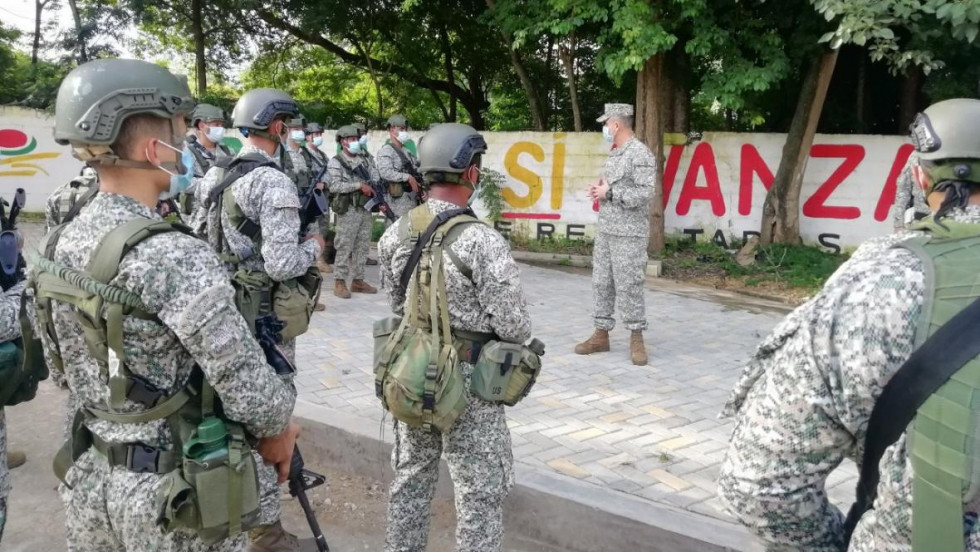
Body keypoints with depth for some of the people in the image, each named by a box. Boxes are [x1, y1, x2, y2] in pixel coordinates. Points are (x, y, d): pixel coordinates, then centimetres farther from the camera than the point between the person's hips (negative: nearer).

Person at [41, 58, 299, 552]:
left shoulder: (61, 247, -1)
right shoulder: (176, 257, -25)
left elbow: (64, 366, 10)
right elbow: (247, 383, -23)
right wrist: (279, 430, -5)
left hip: (88, 478, 8)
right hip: (173, 490, -7)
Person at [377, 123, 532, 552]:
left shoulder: (395, 234, -3)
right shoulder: (482, 242, -22)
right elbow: (515, 327, -17)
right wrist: (500, 333, 5)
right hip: (468, 381, -6)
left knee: (410, 480, 22)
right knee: (480, 496, 7)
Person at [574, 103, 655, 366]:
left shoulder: (640, 154, -11)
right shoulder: (614, 153, 16)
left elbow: (644, 194, -19)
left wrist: (609, 193, -15)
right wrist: (599, 190, 5)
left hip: (629, 233, -9)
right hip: (605, 230, 9)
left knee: (628, 286, -4)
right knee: (601, 283, 9)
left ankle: (636, 338, 8)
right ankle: (601, 334, 17)